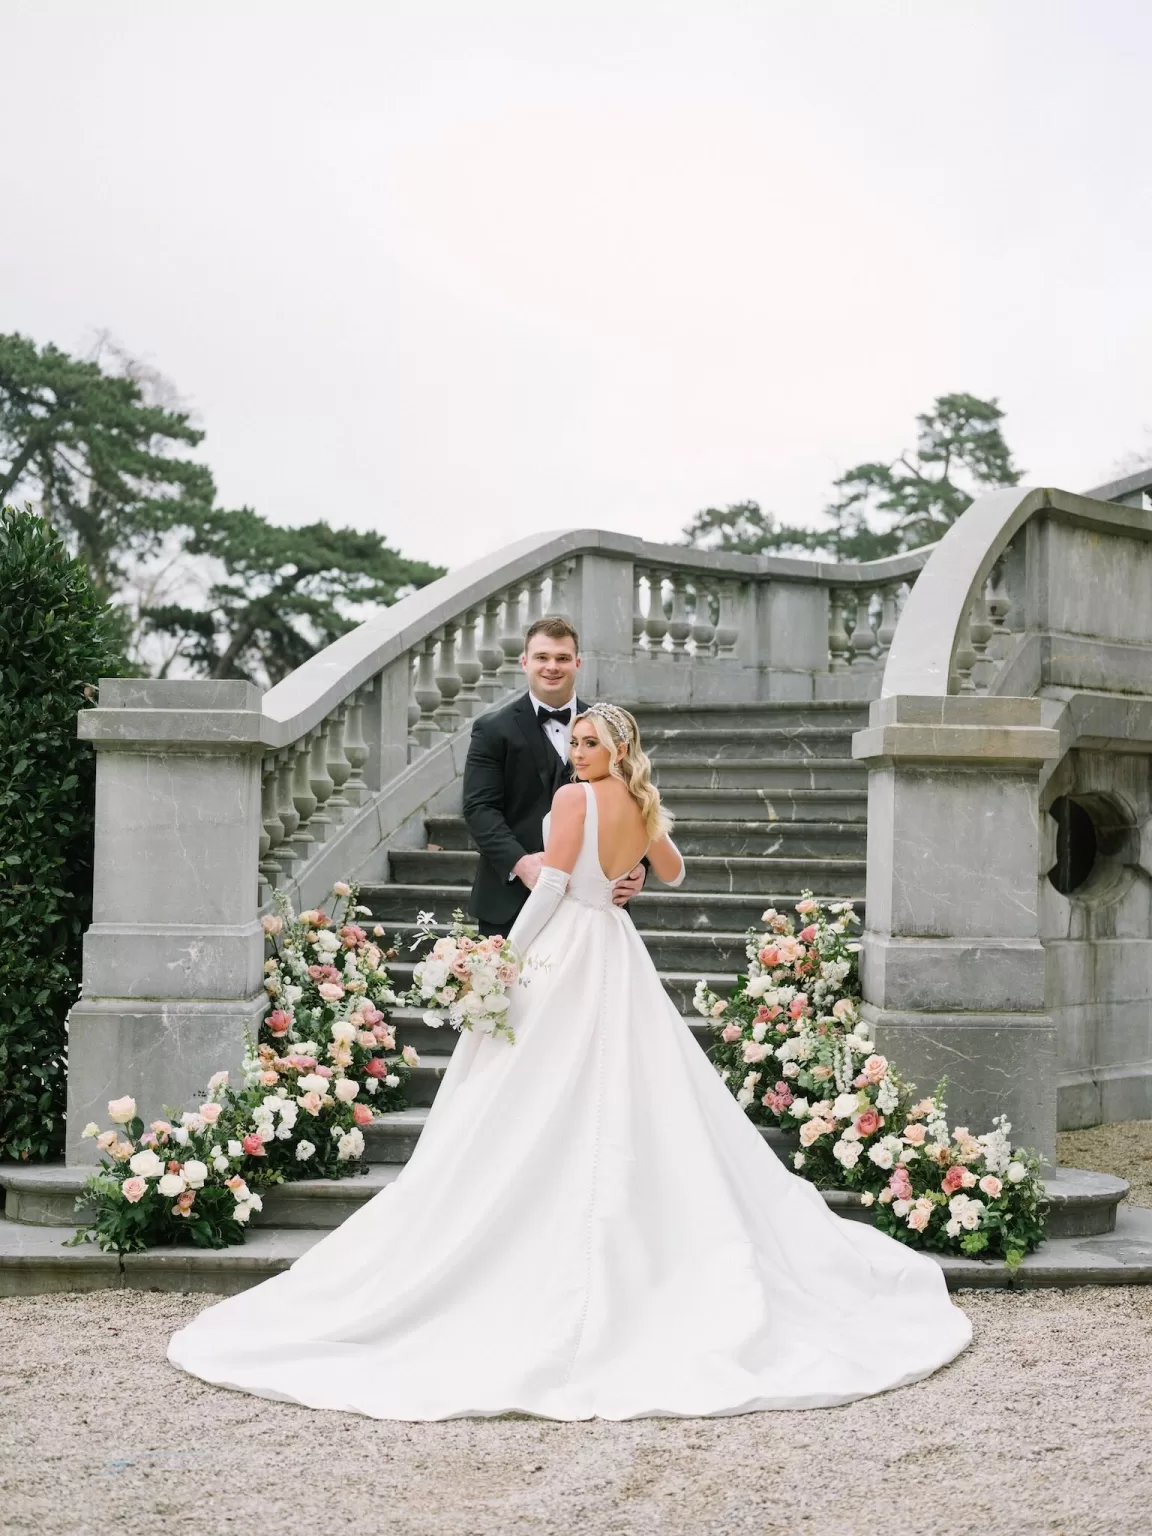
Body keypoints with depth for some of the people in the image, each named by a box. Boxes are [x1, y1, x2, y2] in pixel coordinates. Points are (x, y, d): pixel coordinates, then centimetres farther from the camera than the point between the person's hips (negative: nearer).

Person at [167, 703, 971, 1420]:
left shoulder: (575, 798, -8)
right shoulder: (645, 810, 12)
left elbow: (550, 883, -15)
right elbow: (674, 873, 31)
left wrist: (504, 961, -12)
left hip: (566, 950, -7)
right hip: (619, 955, 7)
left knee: (538, 1117, -5)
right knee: (637, 1109, 9)